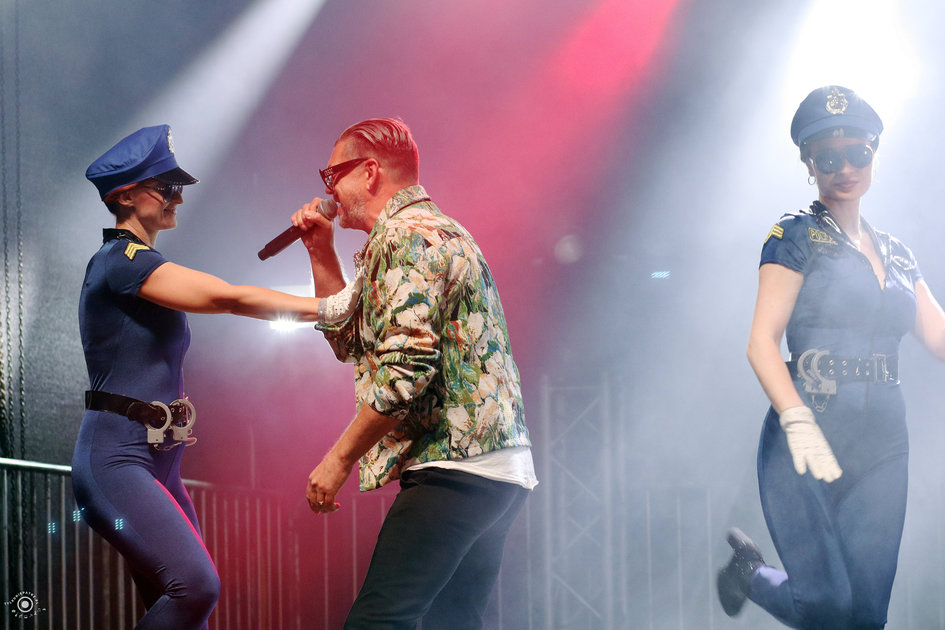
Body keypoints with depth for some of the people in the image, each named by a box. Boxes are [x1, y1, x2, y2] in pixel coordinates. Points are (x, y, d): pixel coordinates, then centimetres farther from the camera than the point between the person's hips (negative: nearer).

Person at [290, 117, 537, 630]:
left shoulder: (406, 237, -9)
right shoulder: (438, 230, 24)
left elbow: (405, 367, -20)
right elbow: (352, 342, 30)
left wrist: (339, 458, -14)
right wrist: (321, 255, 22)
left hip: (453, 468, -11)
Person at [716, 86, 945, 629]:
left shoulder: (896, 254, 19)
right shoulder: (796, 237, 2)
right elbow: (762, 342, -8)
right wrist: (798, 422, -23)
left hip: (883, 446, 5)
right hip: (810, 439, -5)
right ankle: (749, 569, 16)